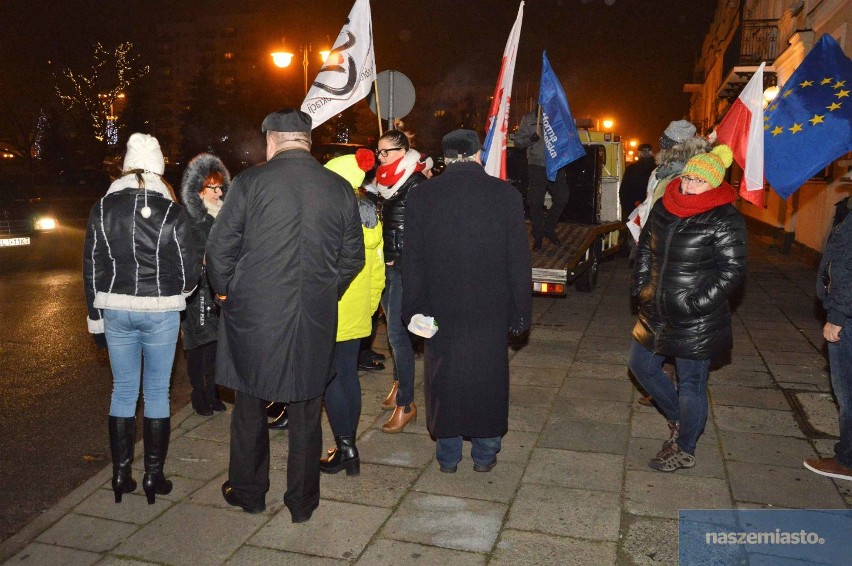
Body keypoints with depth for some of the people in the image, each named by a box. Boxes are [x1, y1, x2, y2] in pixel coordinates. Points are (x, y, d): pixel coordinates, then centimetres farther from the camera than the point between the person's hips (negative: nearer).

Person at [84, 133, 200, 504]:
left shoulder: (102, 210, 1)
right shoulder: (172, 212, -9)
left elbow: (92, 267, 5)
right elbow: (189, 270, -6)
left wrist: (96, 316, 13)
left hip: (116, 310, 3)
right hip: (160, 311, -3)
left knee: (123, 391, 14)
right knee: (157, 392, 7)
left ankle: (121, 473, 21)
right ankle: (154, 475, 14)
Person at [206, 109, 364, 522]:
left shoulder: (250, 182, -9)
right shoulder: (340, 189, -1)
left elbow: (219, 249, -8)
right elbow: (353, 257, 5)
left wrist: (225, 291, 10)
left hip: (253, 316, -2)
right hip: (315, 322, 2)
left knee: (250, 408, 18)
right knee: (306, 417, 15)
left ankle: (248, 492, 34)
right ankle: (302, 502, 28)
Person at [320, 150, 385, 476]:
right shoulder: (370, 215, 8)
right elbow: (377, 268, 12)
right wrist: (370, 305, 20)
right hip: (358, 315, 7)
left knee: (330, 379, 1)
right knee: (349, 375, 13)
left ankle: (345, 446, 4)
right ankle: (348, 445, 22)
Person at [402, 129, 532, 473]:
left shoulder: (422, 196, -5)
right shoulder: (506, 195, -7)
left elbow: (413, 261, -3)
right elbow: (519, 261, -4)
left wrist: (414, 309, 4)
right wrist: (521, 312, 4)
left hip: (441, 307, 0)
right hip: (491, 308, 0)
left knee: (444, 379, 14)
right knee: (488, 379, 14)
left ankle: (448, 456, 27)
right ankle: (485, 454, 27)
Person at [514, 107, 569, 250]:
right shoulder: (529, 119, 4)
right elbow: (518, 141, 1)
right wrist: (530, 139, -18)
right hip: (537, 166, -3)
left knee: (562, 198, 2)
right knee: (536, 202, -1)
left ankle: (549, 229, 20)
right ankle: (537, 236, 11)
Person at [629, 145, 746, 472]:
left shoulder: (725, 221, -15)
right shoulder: (664, 207, 3)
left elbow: (731, 271, -15)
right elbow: (645, 247, 14)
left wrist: (695, 305, -19)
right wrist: (641, 286, 6)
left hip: (696, 322, -7)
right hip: (656, 312, 7)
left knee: (690, 384, 5)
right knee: (641, 366, 19)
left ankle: (684, 450, 26)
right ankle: (679, 420, 42)